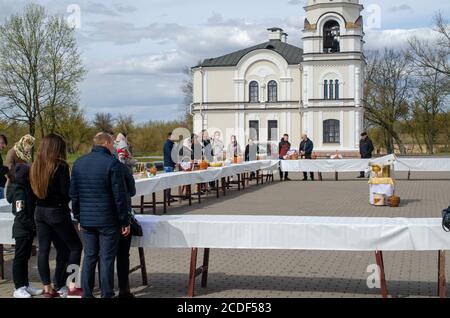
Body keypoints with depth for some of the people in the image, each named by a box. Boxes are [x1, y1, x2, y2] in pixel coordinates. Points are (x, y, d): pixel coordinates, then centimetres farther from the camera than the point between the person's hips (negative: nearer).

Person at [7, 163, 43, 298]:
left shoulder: (28, 189, 9)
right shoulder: (19, 192, -18)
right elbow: (20, 215, -21)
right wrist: (33, 226, -18)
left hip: (28, 230, 9)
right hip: (22, 230, -9)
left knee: (25, 257, 15)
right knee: (20, 258, -2)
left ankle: (25, 284, 23)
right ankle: (19, 288, 4)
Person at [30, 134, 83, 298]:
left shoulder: (35, 166, 4)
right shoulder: (61, 166, -15)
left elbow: (34, 190, 9)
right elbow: (67, 192, -15)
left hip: (40, 211, 6)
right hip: (57, 212, -6)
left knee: (43, 249, 9)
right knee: (75, 246, 6)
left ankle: (47, 288, 13)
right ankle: (71, 287, 1)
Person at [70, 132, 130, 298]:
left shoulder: (79, 163, 8)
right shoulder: (112, 163, -11)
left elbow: (74, 194, 12)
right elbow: (120, 196, -12)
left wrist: (79, 218, 18)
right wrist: (125, 222, -6)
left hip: (86, 221, 5)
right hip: (108, 221, -5)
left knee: (89, 257, 12)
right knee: (106, 259, 1)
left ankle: (87, 294, 16)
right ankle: (106, 295, 5)